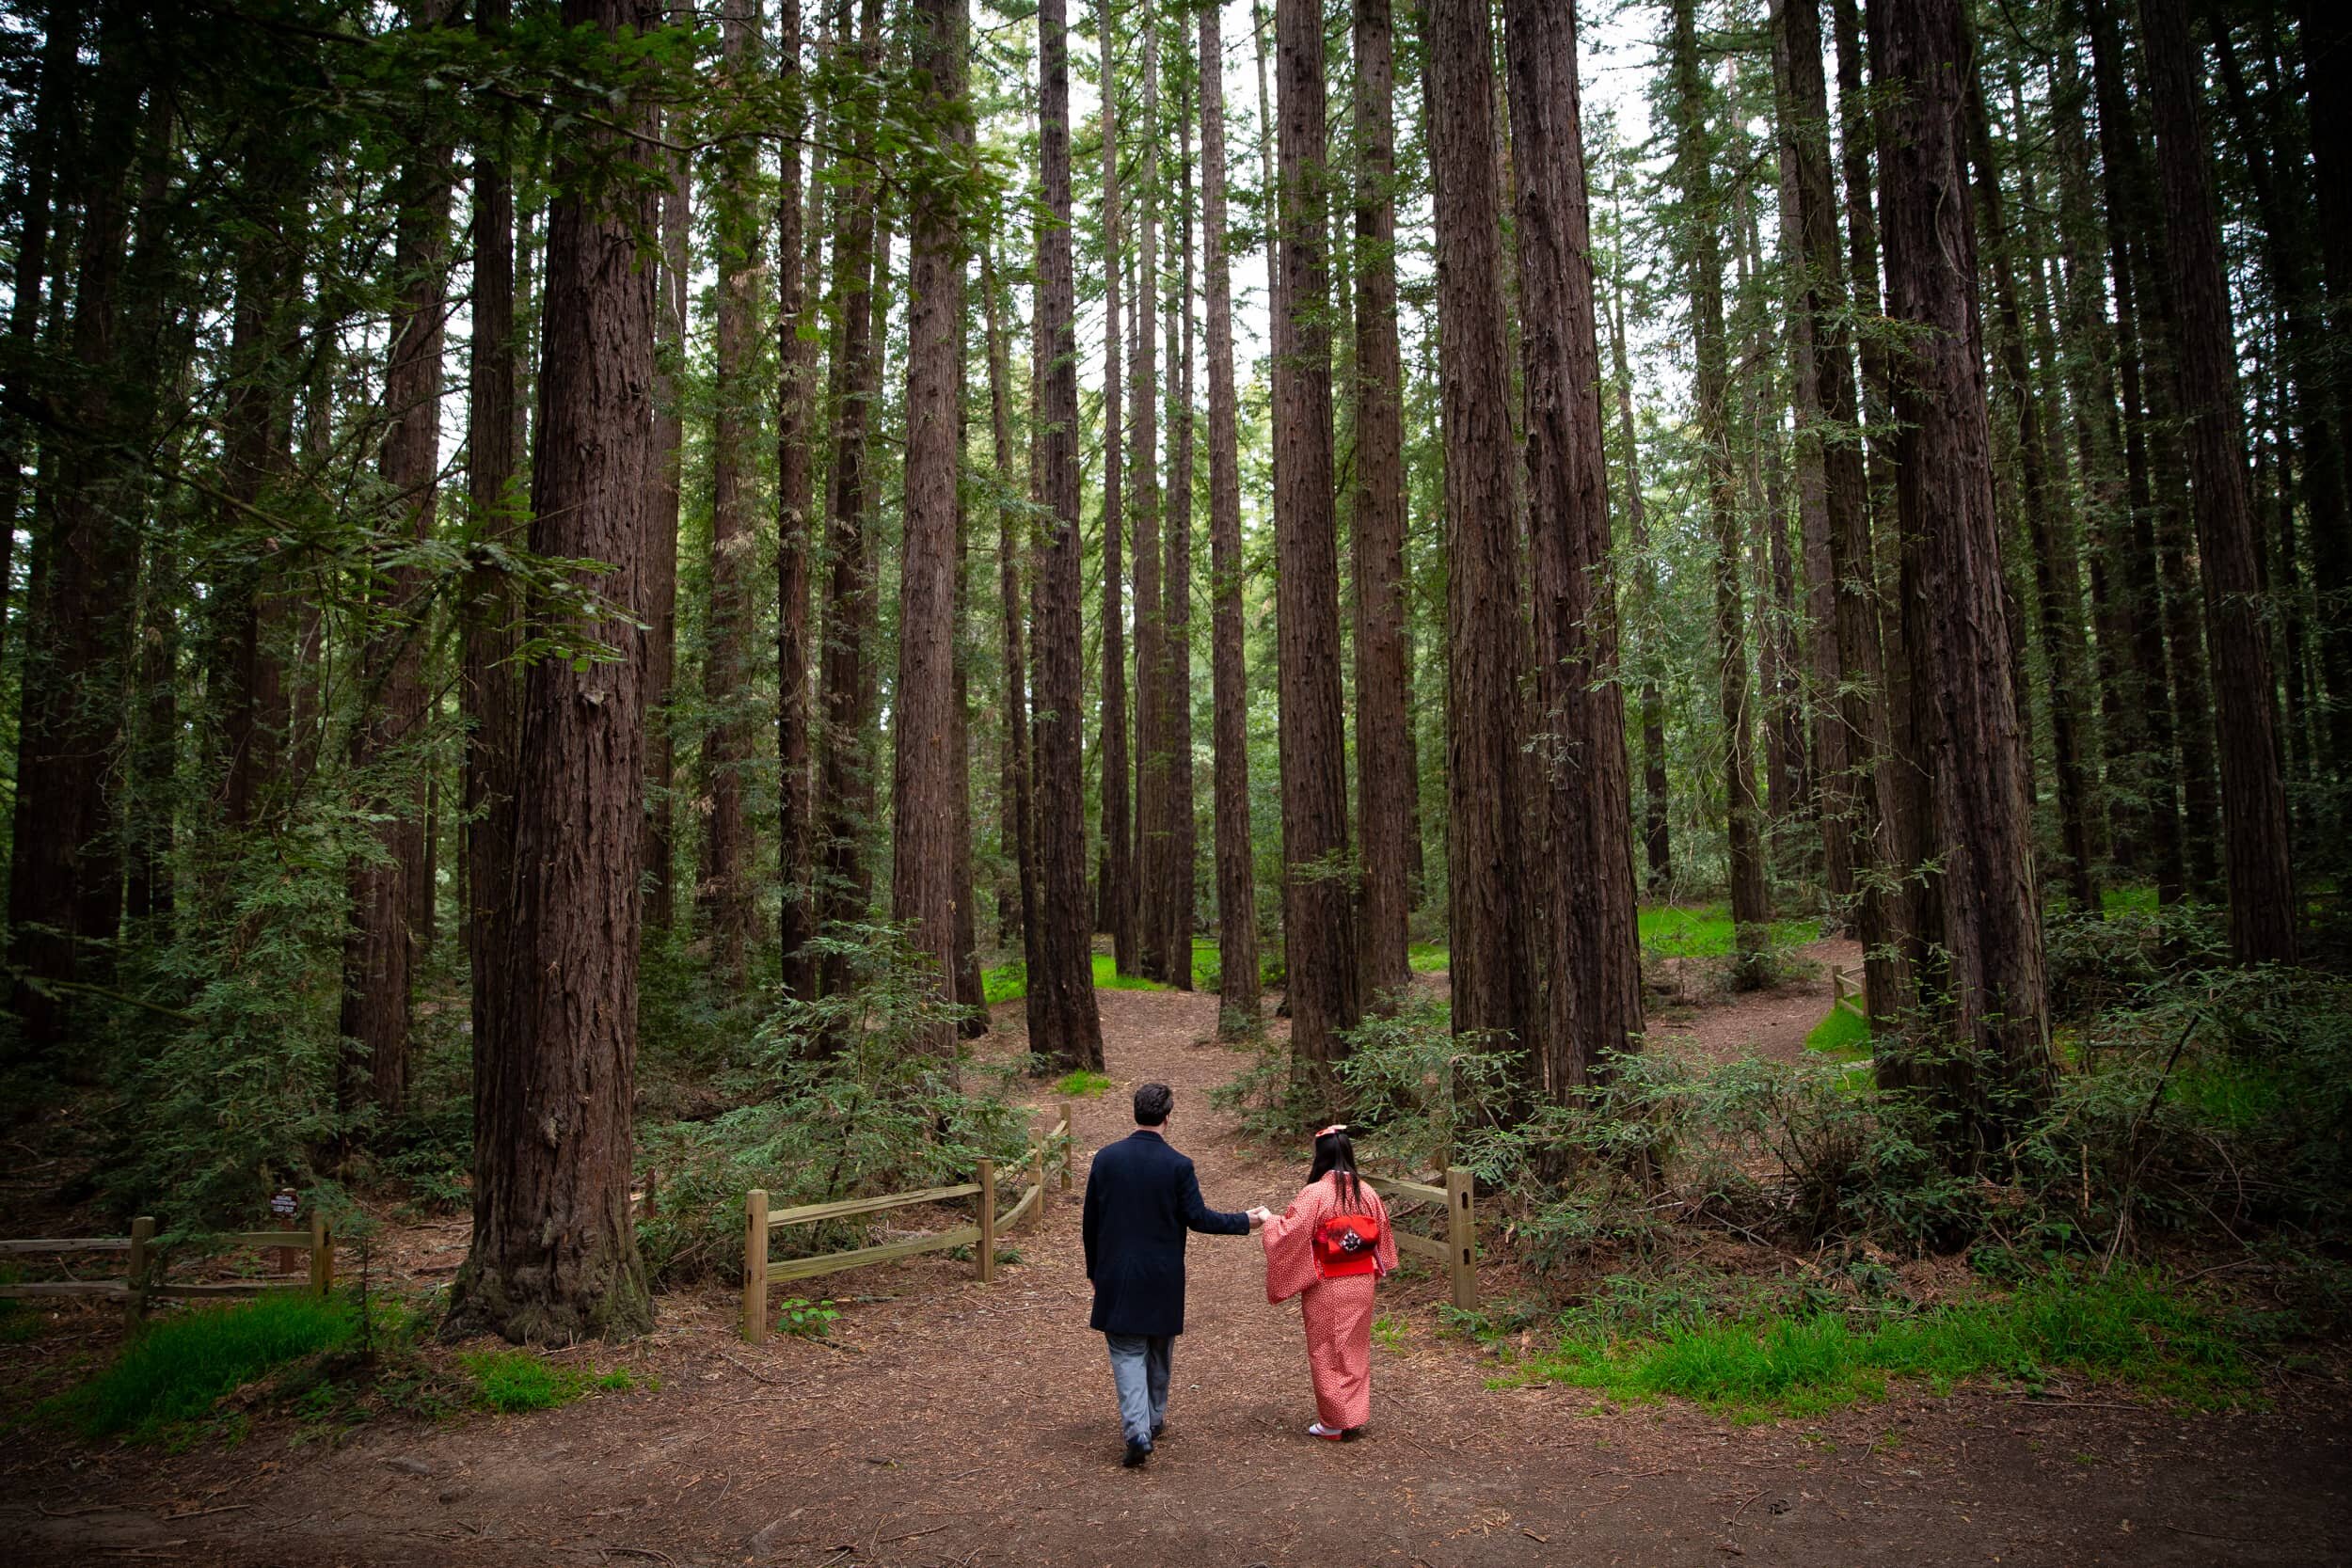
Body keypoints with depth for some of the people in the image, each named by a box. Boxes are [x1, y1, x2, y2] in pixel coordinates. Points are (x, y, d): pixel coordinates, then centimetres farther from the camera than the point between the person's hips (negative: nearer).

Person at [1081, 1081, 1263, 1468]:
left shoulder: (1105, 1158, -5)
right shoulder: (1178, 1165, -12)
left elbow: (1090, 1221, 1)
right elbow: (1198, 1218, -9)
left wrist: (1095, 1269, 14)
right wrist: (1245, 1222, 5)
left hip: (1117, 1275, 0)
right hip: (1163, 1276, 0)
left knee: (1127, 1352, 5)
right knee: (1160, 1350, 18)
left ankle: (1137, 1429, -11)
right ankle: (1154, 1420, 33)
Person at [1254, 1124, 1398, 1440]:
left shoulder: (1314, 1193, -19)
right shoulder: (1367, 1193, -2)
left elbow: (1289, 1235, -16)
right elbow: (1382, 1237, 9)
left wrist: (1268, 1219, 3)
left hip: (1326, 1289, -5)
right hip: (1361, 1284, 5)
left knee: (1328, 1352, 8)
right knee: (1355, 1349, 17)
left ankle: (1335, 1423, 15)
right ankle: (1355, 1416, 25)